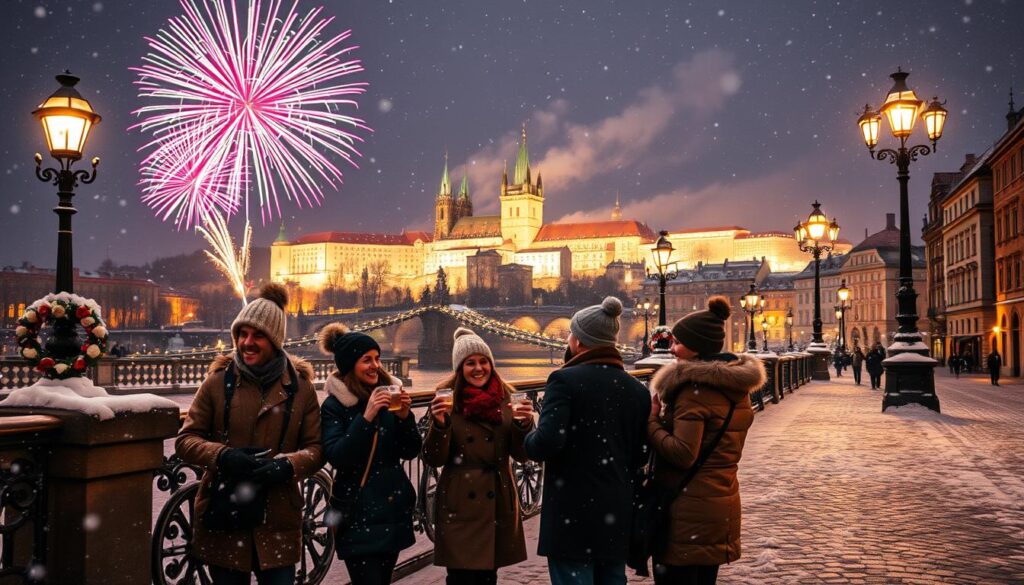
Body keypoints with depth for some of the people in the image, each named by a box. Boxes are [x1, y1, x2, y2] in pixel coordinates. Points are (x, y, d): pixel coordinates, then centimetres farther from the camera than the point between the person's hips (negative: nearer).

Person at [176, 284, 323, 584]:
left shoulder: (299, 387, 1)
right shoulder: (219, 381, 0)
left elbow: (316, 448, 2)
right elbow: (185, 439, 1)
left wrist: (287, 465, -19)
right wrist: (221, 455, -18)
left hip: (277, 519, 0)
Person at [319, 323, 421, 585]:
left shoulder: (388, 393, 5)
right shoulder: (334, 405, -6)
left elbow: (410, 452, 4)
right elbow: (336, 457, -19)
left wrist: (405, 417, -13)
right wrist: (366, 417, -25)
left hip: (393, 509, 5)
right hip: (357, 514, -5)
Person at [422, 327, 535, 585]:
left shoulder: (505, 397, 5)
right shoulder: (447, 398, -4)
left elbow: (521, 454, 2)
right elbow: (433, 459, -7)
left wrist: (524, 423, -17)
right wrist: (439, 424, -24)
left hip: (498, 503, 3)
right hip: (460, 504, -3)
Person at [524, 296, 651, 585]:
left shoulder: (564, 379, -12)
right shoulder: (637, 389, 6)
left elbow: (547, 443, -22)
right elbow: (640, 455, 8)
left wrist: (529, 439, -2)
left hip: (572, 516, -6)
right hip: (617, 518, 6)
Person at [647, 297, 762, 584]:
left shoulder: (694, 387, -18)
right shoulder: (737, 385, 9)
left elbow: (682, 454, -24)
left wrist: (651, 420, -13)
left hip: (689, 509, -9)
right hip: (721, 503, 9)